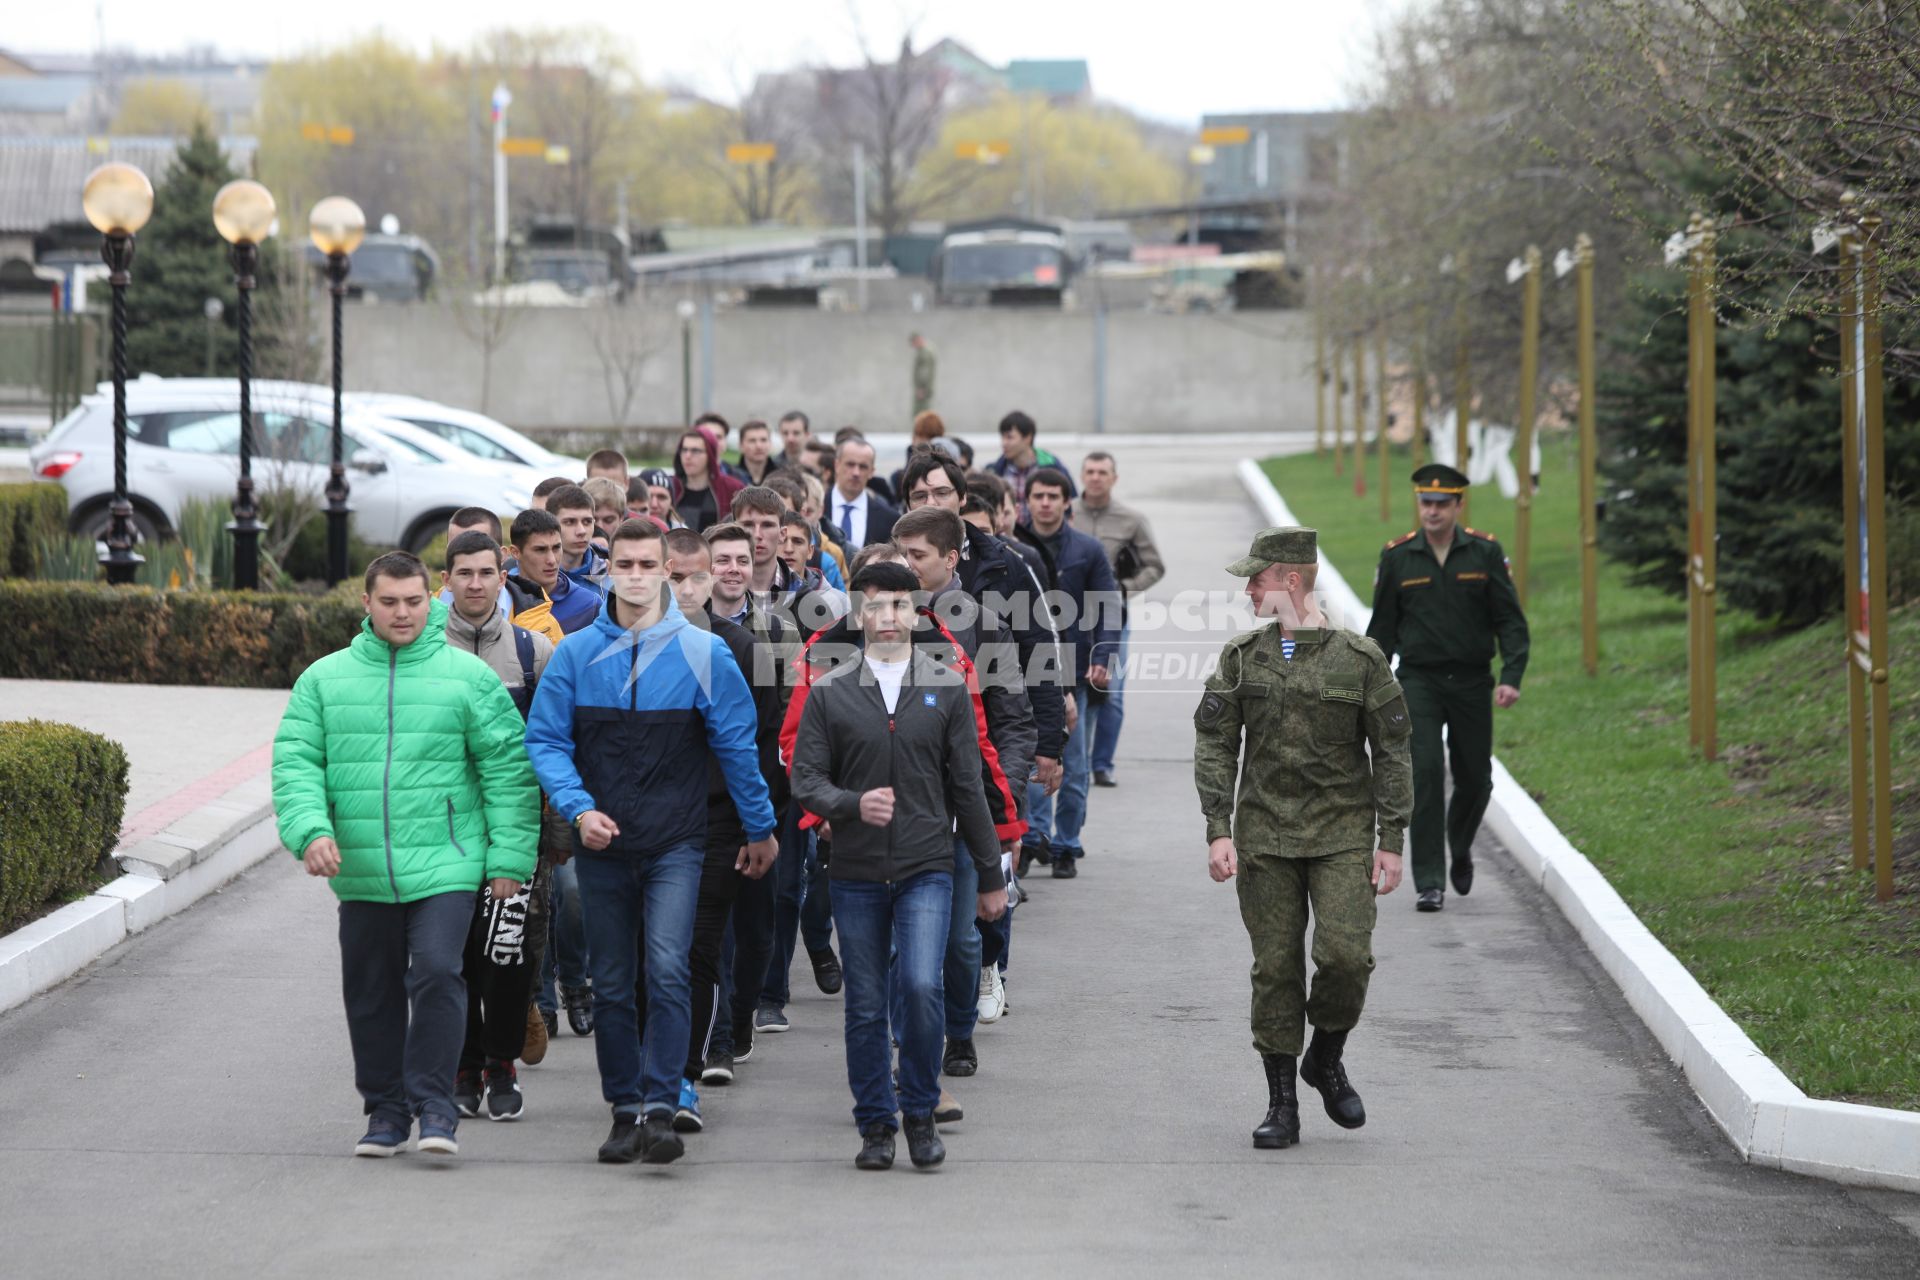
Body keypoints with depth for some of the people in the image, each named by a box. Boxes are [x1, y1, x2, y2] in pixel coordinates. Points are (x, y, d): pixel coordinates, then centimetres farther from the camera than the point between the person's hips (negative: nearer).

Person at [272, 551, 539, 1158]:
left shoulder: (468, 676, 2)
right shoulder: (324, 679, 8)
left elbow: (508, 769, 2)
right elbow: (295, 761, 3)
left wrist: (509, 857, -4)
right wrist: (311, 828, -15)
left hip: (445, 864, -3)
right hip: (360, 872, 3)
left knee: (437, 973, -16)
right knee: (371, 993, 8)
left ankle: (434, 1107, -8)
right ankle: (386, 1109, 21)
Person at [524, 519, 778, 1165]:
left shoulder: (702, 653, -2)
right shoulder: (576, 654, 2)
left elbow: (737, 744, 5)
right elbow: (545, 740, 3)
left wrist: (760, 827, 10)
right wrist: (578, 808, -12)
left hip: (675, 844, -2)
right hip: (601, 845, 3)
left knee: (668, 968, -17)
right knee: (611, 983, 7)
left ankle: (660, 1107, -18)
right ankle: (625, 1109, 17)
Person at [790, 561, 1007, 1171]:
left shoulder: (947, 690, 6)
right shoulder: (829, 694, 4)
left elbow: (968, 788, 9)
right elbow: (806, 779, 1)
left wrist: (991, 876, 10)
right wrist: (853, 803, -20)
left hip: (926, 869, -1)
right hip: (856, 874, 1)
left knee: (921, 987, -16)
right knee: (865, 1008, 4)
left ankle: (920, 1113, 2)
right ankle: (875, 1124, 17)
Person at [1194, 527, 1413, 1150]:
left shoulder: (1360, 659, -1)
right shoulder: (1241, 657, 6)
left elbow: (1391, 753, 3)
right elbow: (1214, 744, 4)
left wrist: (1391, 841, -1)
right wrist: (1218, 830, -6)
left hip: (1342, 836, -2)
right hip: (1264, 838, 2)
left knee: (1345, 954, -15)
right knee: (1275, 969, 1)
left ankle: (1327, 1060, 12)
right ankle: (1281, 1104, 10)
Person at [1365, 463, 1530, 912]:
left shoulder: (1485, 552, -1)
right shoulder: (1397, 557, 0)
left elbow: (1510, 620, 0)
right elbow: (1382, 628, 7)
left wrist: (1511, 677, -13)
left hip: (1472, 684, 1)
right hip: (1419, 681, -1)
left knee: (1475, 779, 8)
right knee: (1425, 771, -16)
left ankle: (1460, 849, 40)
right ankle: (1429, 883, -14)